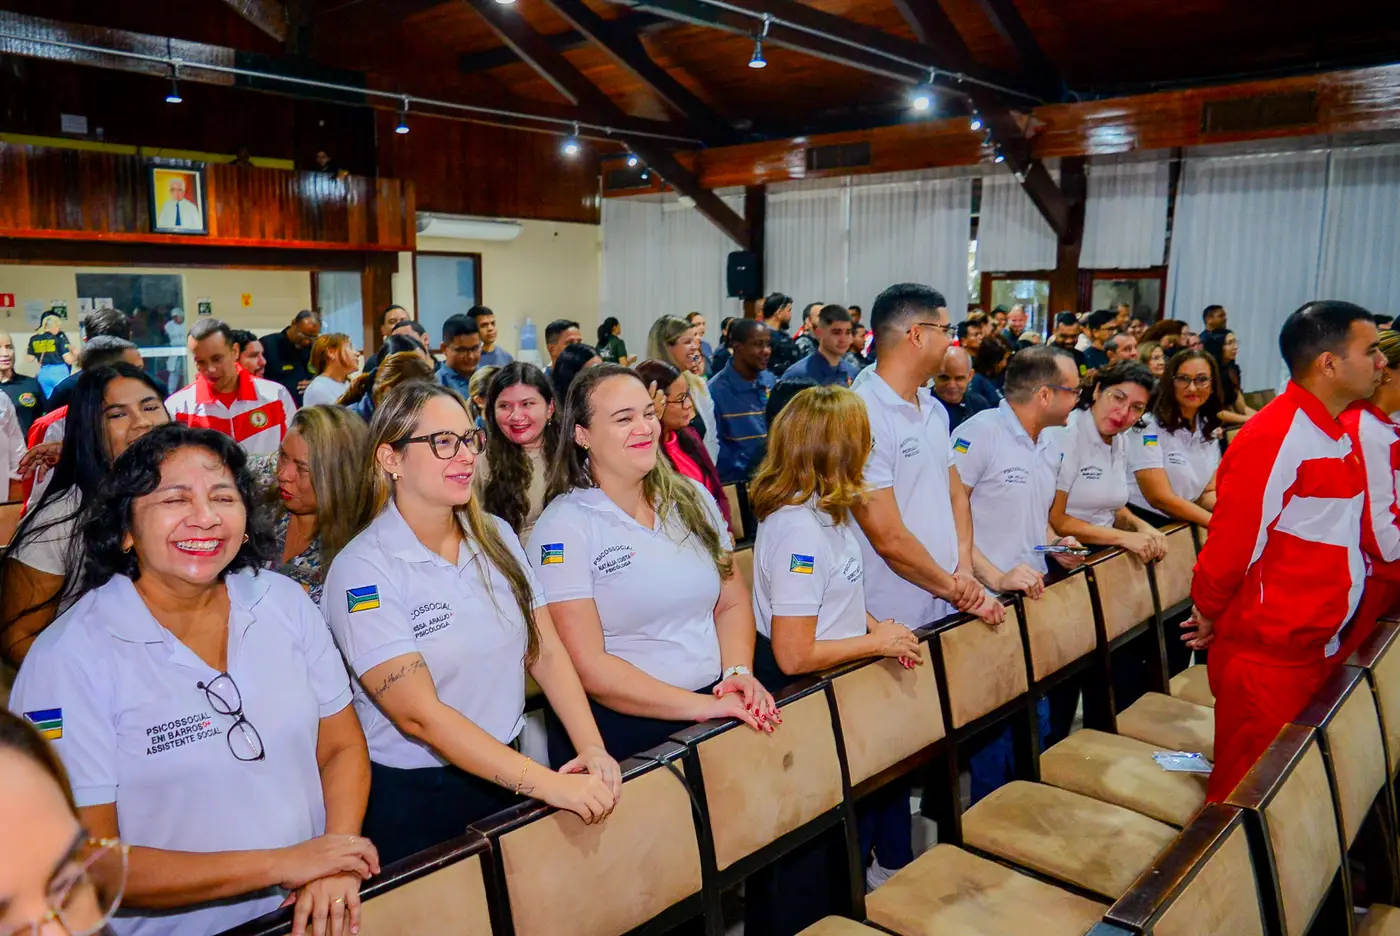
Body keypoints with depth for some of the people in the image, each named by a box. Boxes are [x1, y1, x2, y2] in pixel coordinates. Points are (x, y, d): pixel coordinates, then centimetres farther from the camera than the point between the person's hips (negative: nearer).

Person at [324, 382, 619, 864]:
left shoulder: (497, 536, 2)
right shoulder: (362, 569, -17)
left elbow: (547, 653, 0)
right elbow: (420, 714, -22)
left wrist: (591, 747, -14)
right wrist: (547, 784, -26)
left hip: (503, 779, 5)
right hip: (414, 801, -5)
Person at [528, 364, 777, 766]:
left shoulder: (693, 499, 9)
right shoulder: (563, 527, -8)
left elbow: (733, 603, 14)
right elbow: (586, 665, -12)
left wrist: (740, 672, -5)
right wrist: (699, 706, -16)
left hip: (717, 702, 6)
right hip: (621, 727, -5)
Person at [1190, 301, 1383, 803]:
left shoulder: (1337, 432, 10)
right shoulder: (1273, 438, -20)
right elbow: (1232, 540, -18)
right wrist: (1210, 616, -8)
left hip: (1321, 645, 9)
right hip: (1266, 655, -9)